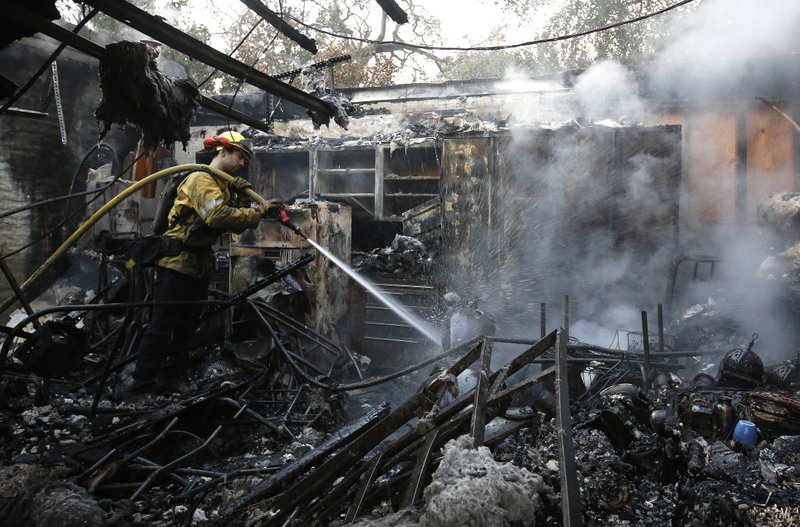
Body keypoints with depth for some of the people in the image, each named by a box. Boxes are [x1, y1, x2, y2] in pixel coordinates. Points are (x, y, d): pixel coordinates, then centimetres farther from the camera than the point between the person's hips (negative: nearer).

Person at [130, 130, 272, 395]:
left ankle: (172, 377, 20)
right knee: (163, 323, -6)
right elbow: (218, 216, -31)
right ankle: (143, 381, 2)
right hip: (178, 261, -10)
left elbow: (233, 221, 6)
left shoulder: (222, 184, 16)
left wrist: (237, 195, -8)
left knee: (188, 324, 12)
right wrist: (258, 212, -27)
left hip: (200, 263, 10)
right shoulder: (201, 179, -14)